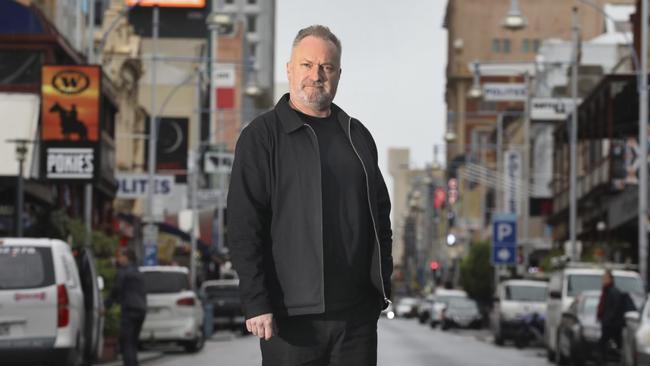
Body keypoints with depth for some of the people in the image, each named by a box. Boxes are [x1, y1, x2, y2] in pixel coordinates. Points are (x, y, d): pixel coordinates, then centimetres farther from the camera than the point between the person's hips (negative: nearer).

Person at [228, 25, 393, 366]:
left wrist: (382, 287, 12)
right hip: (293, 313, -5)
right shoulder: (262, 136, -1)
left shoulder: (357, 136, 15)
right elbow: (244, 227, -8)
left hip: (357, 312, 5)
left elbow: (380, 218, 19)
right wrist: (256, 302, -15)